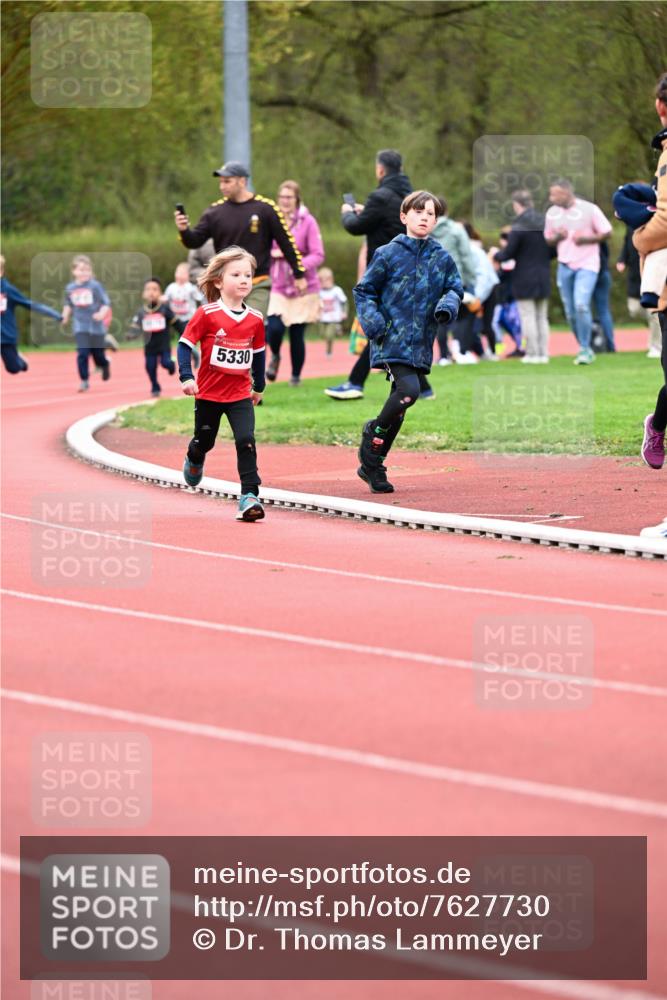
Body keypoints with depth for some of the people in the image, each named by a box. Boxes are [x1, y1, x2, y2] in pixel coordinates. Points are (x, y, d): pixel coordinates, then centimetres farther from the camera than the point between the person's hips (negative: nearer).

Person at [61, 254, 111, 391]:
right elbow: (68, 304, 19)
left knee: (98, 354, 10)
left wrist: (101, 314, -25)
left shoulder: (95, 286, -10)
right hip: (80, 327, 2)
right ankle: (84, 381, -3)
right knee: (82, 353, -11)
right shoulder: (70, 288, 2)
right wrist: (65, 317, 7)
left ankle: (105, 365, 45)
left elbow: (106, 303, -8)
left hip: (96, 326, -2)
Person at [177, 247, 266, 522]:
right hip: (208, 393, -2)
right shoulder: (207, 314, -13)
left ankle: (249, 495, -17)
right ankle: (194, 461, 53)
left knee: (246, 441, -16)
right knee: (204, 441, 17)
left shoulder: (255, 319, -1)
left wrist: (259, 386, 20)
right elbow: (185, 345, -11)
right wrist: (186, 377, -22)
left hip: (241, 395, 2)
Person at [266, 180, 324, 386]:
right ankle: (275, 357, 19)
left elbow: (318, 255, -8)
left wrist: (300, 265, -25)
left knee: (297, 334, 1)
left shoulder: (308, 222, -6)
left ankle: (296, 376, 23)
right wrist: (272, 253, -14)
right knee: (274, 329, -15)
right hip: (278, 288, 1)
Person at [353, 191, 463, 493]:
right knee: (408, 389, -25)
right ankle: (374, 432, 0)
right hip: (392, 340, -5)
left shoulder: (442, 258, 9)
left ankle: (372, 465, 19)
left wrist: (448, 306, -8)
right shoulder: (389, 254, -1)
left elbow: (455, 289, 15)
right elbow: (364, 291, 5)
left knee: (398, 408, 8)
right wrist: (372, 320, -11)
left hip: (420, 343, 5)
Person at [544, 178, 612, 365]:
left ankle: (584, 349, -10)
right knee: (570, 312, 6)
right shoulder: (552, 213, 6)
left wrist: (585, 239, -17)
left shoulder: (589, 209, -8)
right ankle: (585, 349, 20)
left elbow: (606, 232, -3)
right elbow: (548, 240, 16)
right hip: (565, 266, 5)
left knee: (581, 305, -21)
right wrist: (558, 237, -7)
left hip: (587, 265, -5)